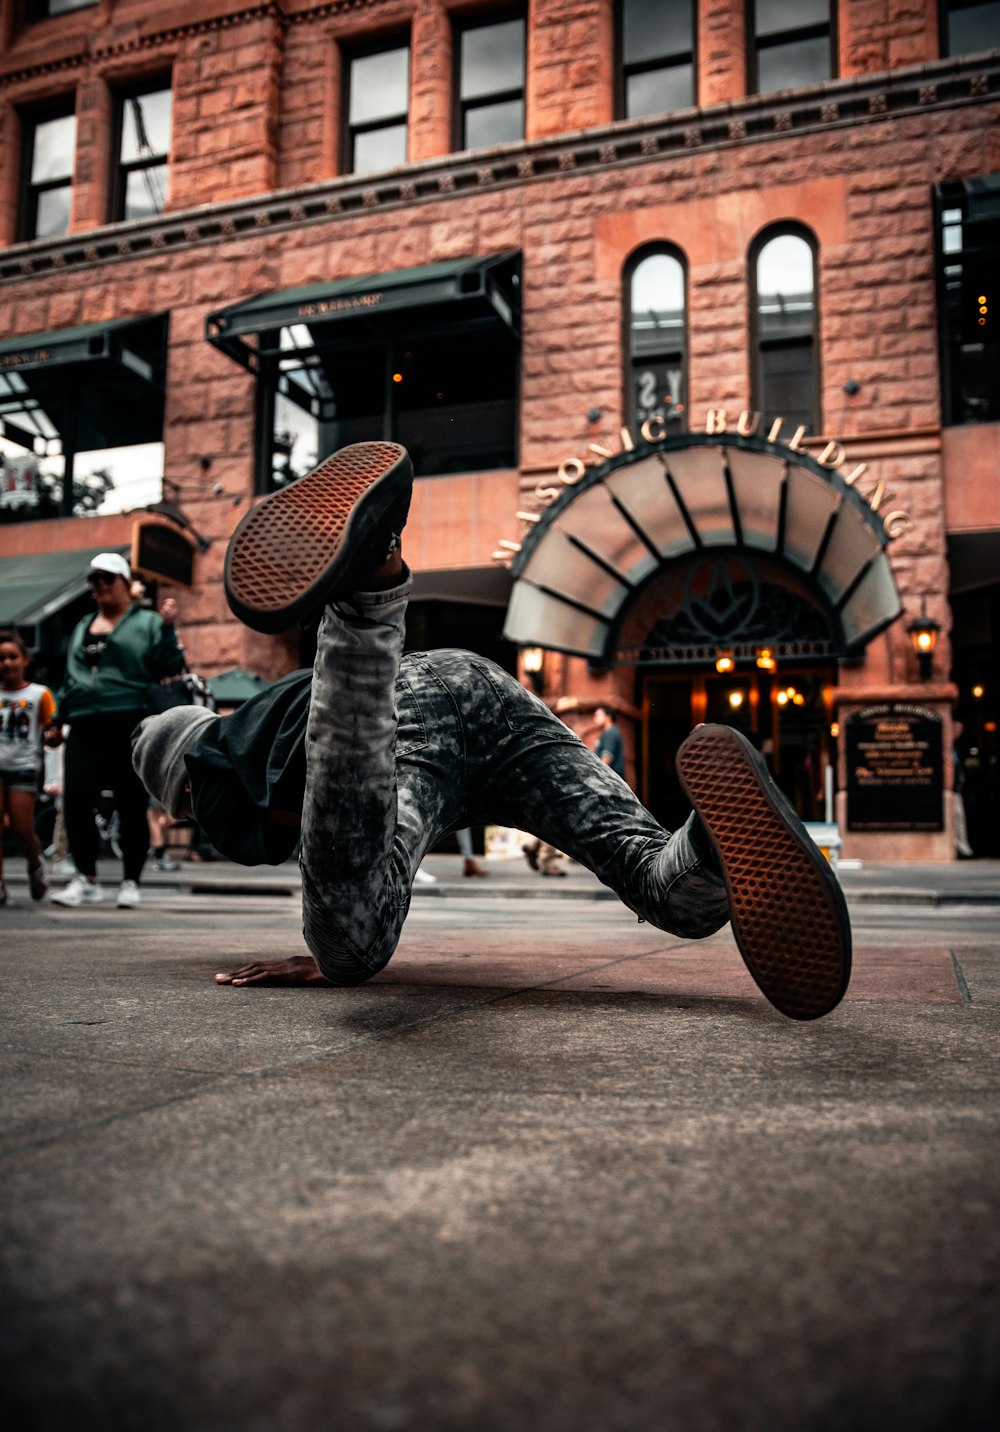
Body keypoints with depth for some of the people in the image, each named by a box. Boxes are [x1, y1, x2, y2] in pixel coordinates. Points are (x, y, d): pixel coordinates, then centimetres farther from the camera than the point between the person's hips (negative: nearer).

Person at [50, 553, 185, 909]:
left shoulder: (148, 622, 5)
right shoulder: (82, 628, 22)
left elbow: (170, 667, -4)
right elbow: (70, 676, 27)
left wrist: (168, 628, -17)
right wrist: (57, 719, 22)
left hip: (132, 728, -5)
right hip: (85, 729, 5)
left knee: (133, 807, 1)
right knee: (75, 801, -6)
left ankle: (131, 883, 12)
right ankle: (86, 880, 7)